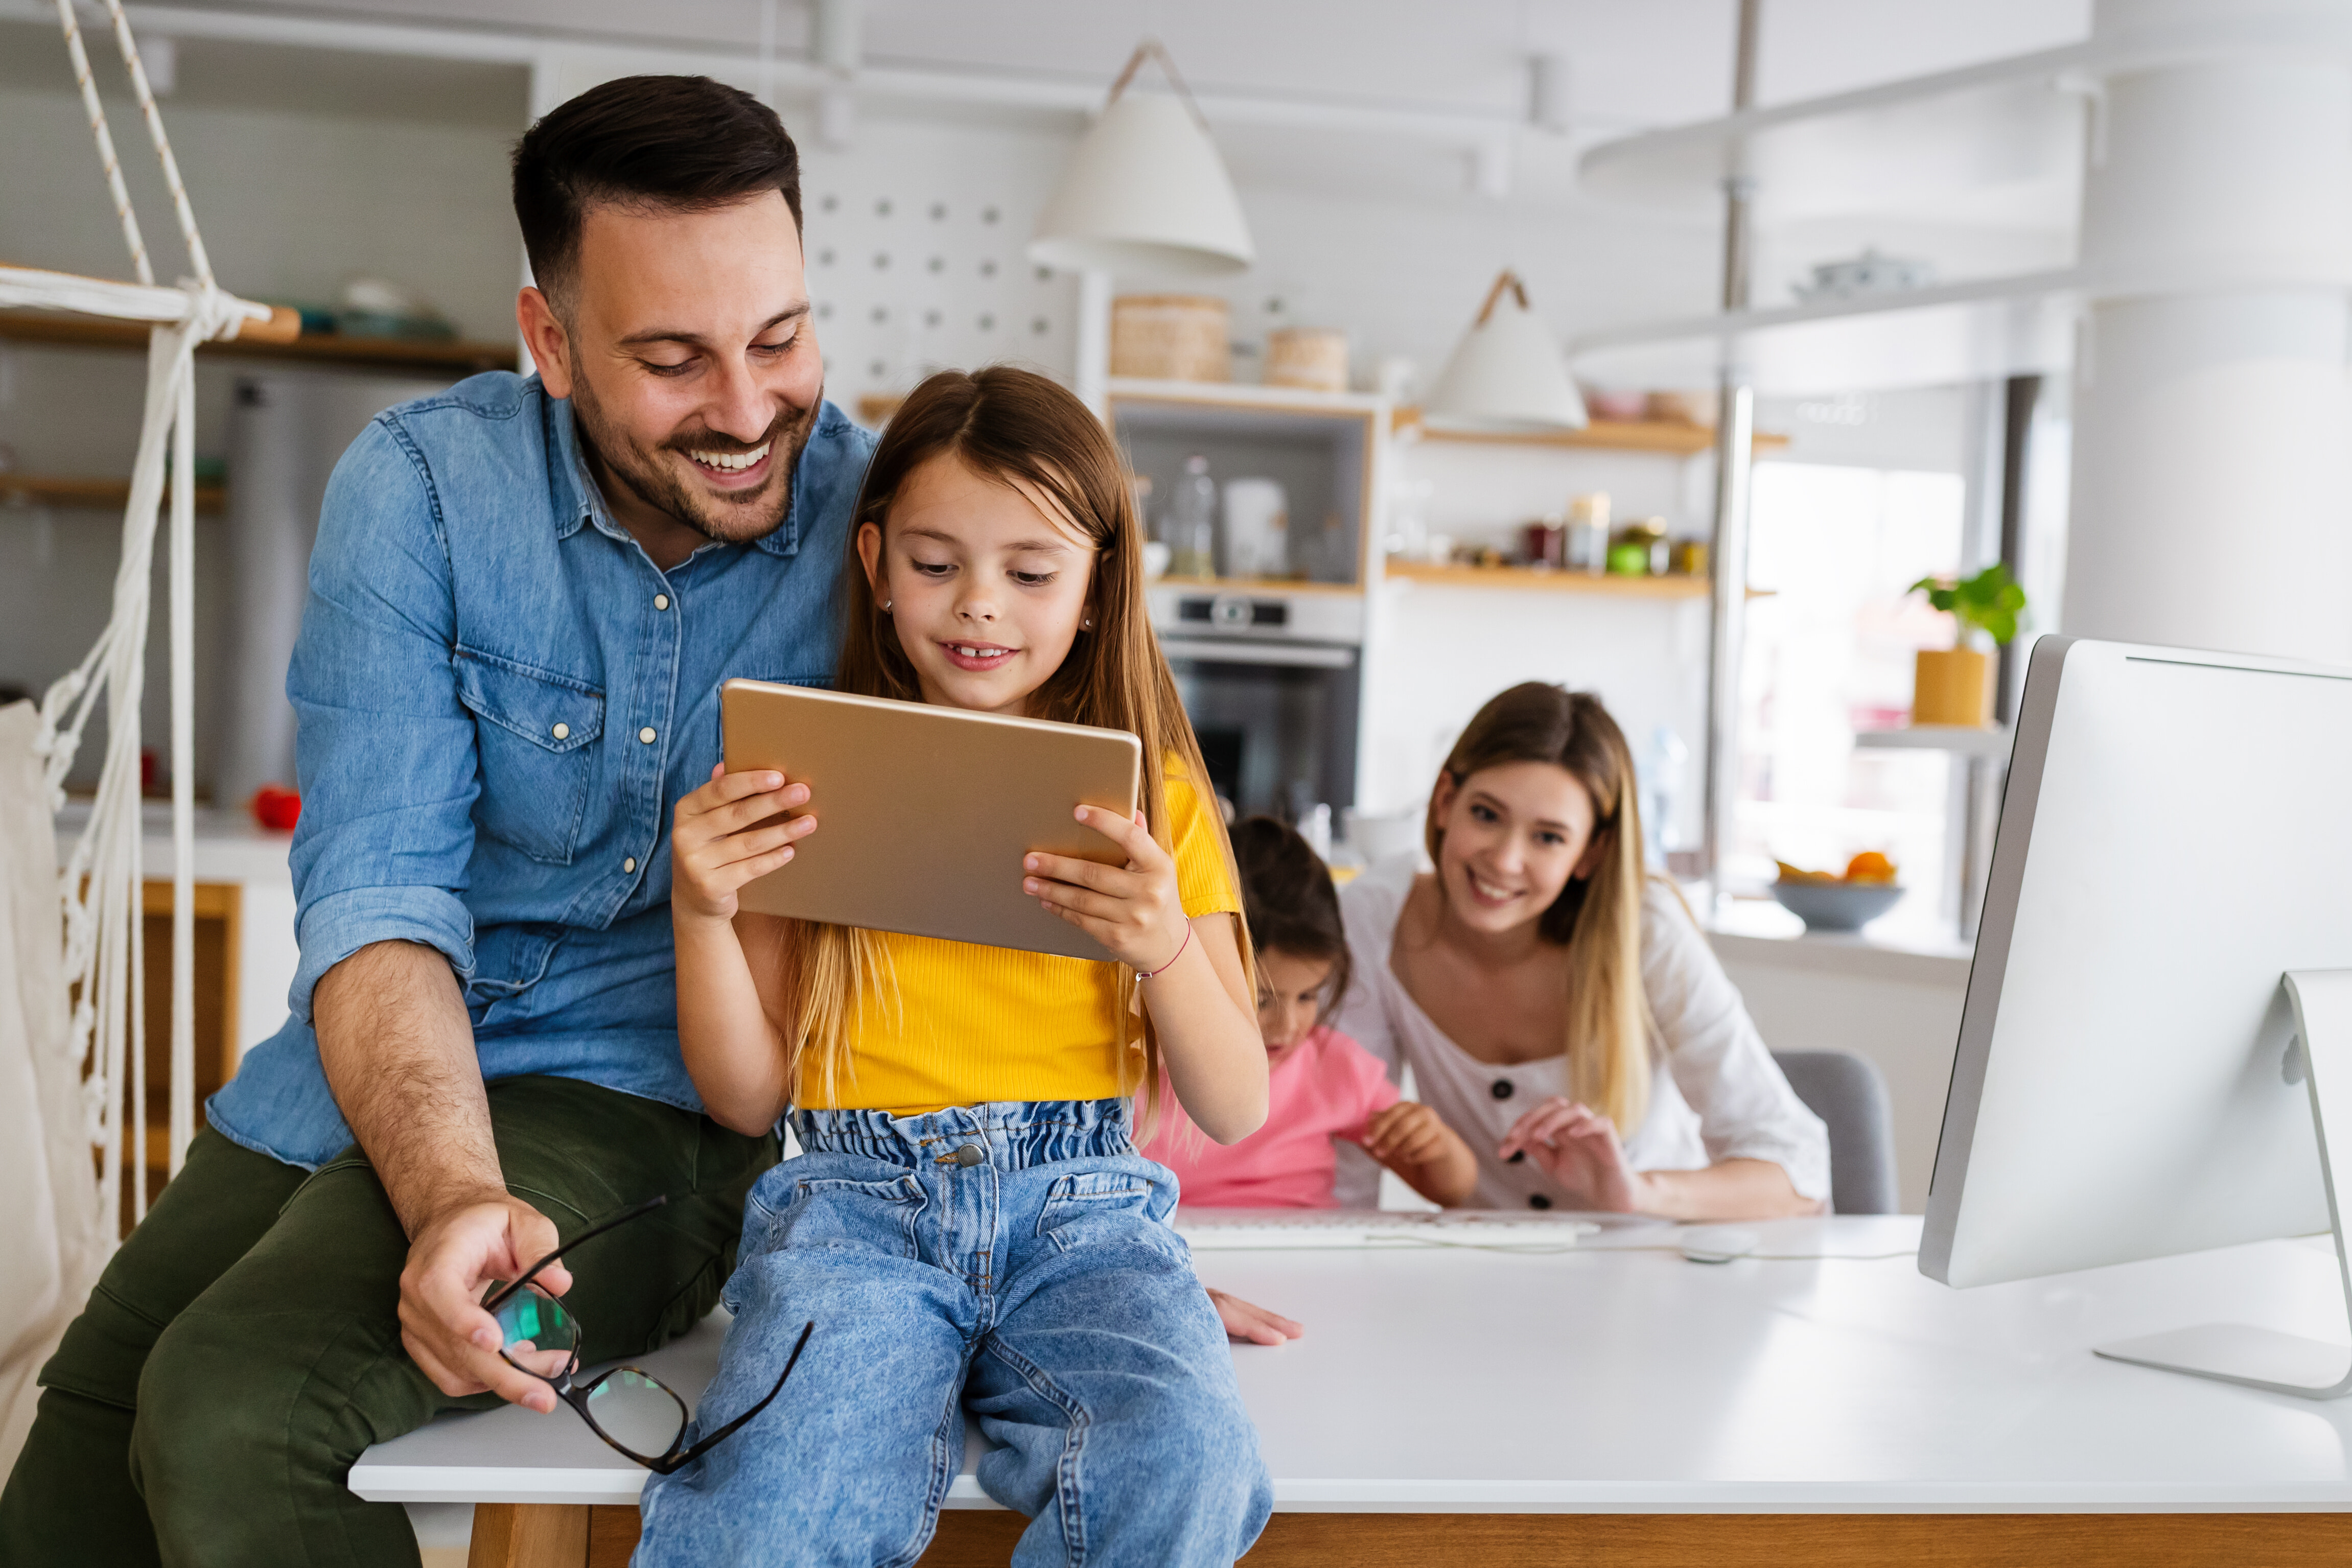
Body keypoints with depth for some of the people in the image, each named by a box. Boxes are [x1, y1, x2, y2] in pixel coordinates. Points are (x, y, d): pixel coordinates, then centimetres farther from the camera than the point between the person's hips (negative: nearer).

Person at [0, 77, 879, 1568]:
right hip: (366, 1065, 4)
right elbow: (378, 887, -17)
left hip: (644, 1097, -3)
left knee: (235, 1416, -24)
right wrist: (450, 1196, -34)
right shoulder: (421, 488, -10)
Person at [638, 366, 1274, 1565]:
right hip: (858, 1199, -1)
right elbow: (748, 1097, 10)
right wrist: (701, 913, -7)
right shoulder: (817, 785, 12)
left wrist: (1167, 949, -12)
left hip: (1081, 1206, 2)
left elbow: (1236, 1111, 7)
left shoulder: (1156, 794, 12)